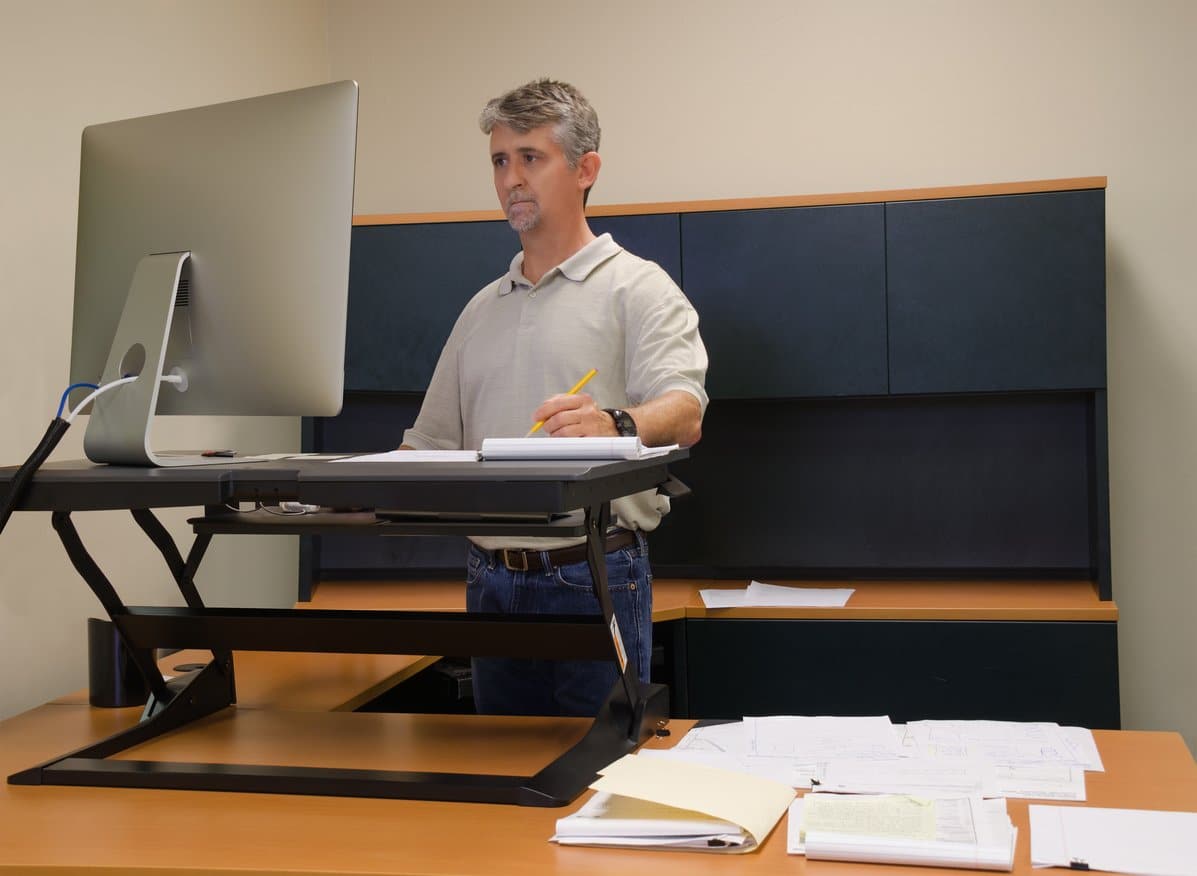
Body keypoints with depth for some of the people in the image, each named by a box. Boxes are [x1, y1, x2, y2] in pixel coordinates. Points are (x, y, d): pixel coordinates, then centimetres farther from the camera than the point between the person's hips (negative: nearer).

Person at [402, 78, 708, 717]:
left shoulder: (637, 288, 0)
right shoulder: (482, 309, 19)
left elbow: (683, 413, -17)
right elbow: (432, 444, 20)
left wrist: (617, 425, -39)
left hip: (594, 578, -5)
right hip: (491, 581, 6)